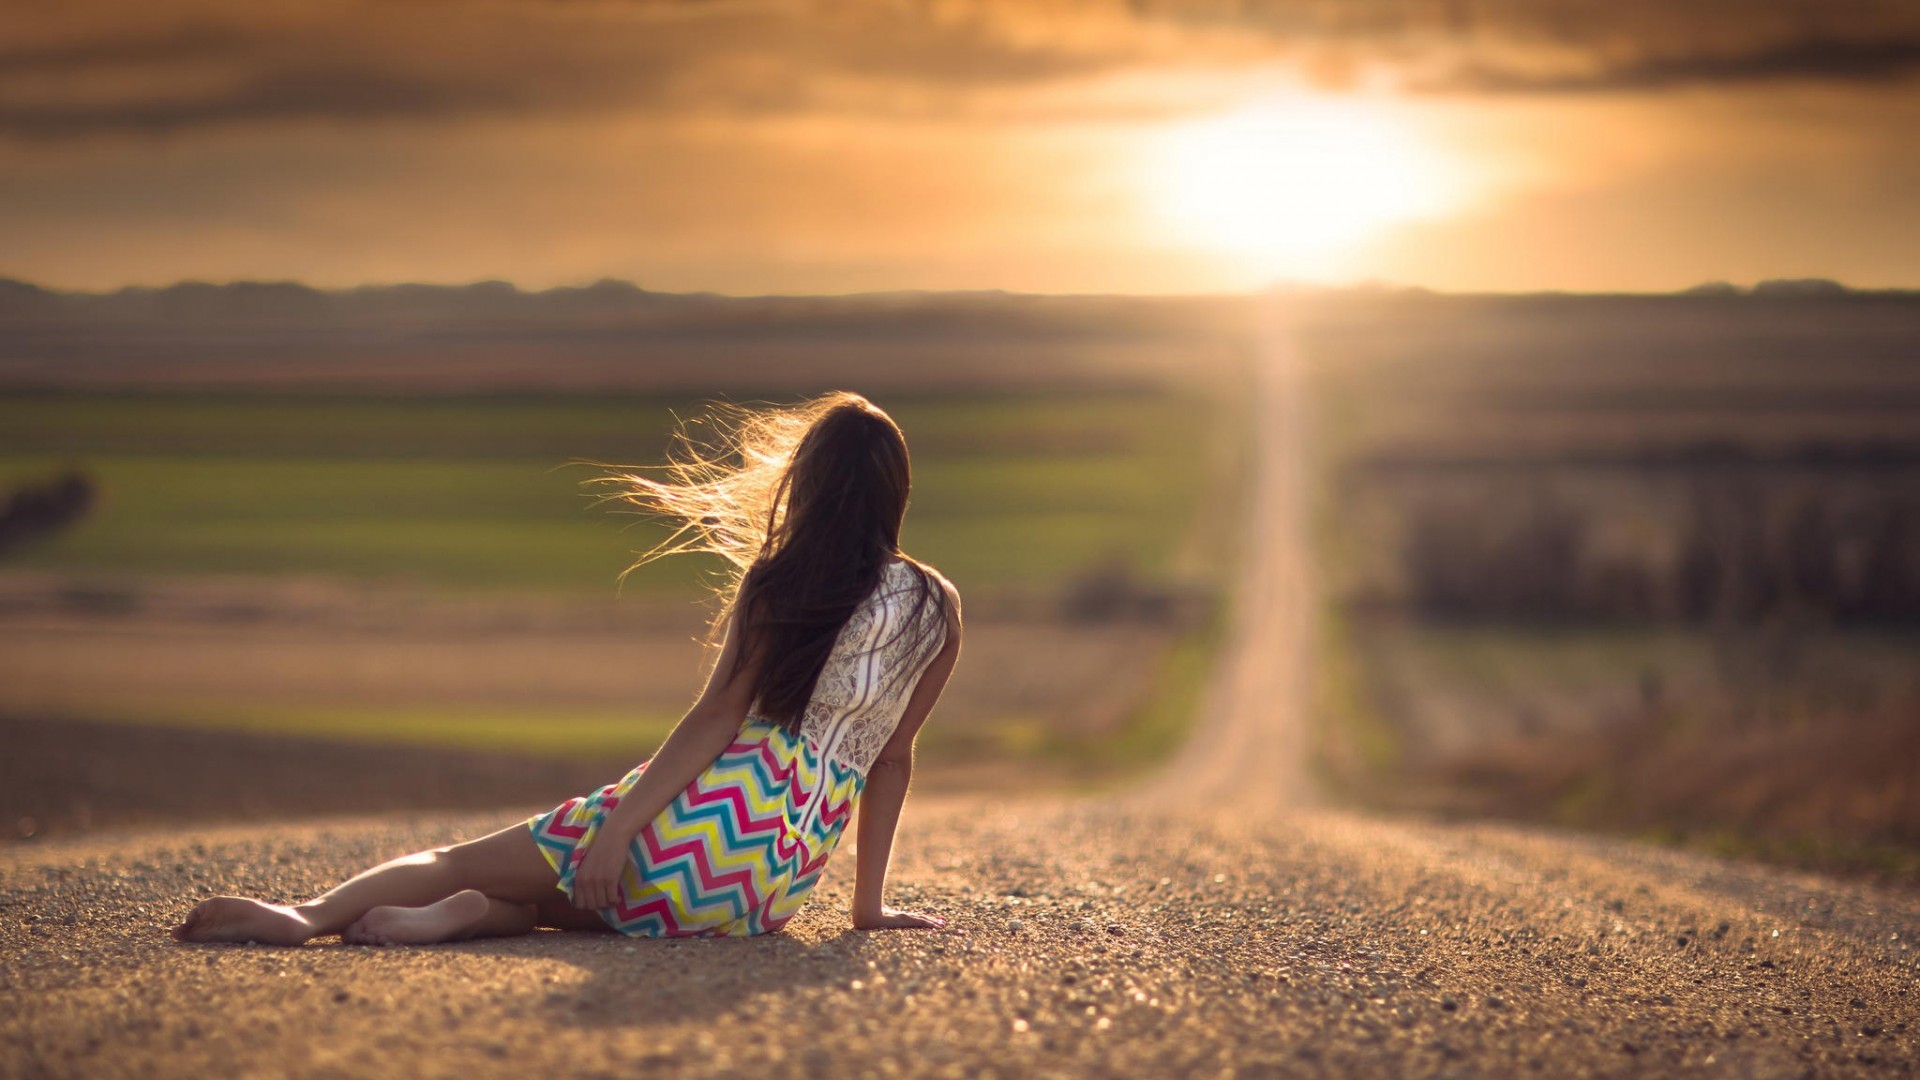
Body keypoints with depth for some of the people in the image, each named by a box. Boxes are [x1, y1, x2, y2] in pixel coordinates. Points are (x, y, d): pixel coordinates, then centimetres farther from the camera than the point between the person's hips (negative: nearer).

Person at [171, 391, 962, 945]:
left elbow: (716, 719, -7)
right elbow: (894, 759, 15)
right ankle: (482, 911, -10)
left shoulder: (779, 585, 3)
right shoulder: (938, 609, 12)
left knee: (466, 859, 4)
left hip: (720, 819, -4)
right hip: (775, 897, 4)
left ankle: (310, 913, -23)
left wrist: (621, 826, -10)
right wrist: (869, 905, 18)